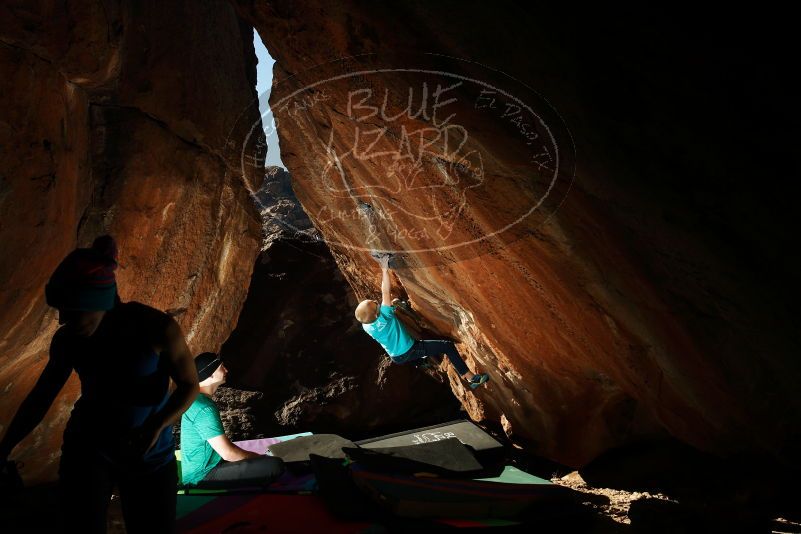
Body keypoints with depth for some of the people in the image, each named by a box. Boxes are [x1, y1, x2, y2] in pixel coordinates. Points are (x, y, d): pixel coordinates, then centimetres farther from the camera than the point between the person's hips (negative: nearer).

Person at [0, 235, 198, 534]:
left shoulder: (156, 328, -19)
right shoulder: (68, 338, -7)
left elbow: (189, 386, -12)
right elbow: (42, 395, 6)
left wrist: (157, 425, -29)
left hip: (150, 458, -2)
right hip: (86, 450, 2)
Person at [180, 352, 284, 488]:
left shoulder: (196, 399, 9)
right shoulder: (204, 408, -23)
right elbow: (227, 453, -24)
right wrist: (258, 457, -9)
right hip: (203, 477, -10)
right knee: (275, 465, -21)